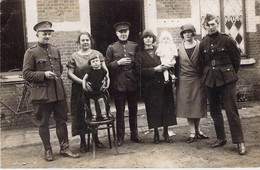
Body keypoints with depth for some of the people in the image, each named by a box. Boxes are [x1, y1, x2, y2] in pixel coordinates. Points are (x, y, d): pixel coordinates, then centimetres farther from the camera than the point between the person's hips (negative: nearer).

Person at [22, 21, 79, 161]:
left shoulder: (56, 51, 11)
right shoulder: (31, 53, -5)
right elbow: (26, 73, -8)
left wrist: (57, 78, 10)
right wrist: (43, 75, -19)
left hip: (59, 93, 5)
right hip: (41, 94, -4)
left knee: (61, 121, 9)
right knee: (44, 124, 7)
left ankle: (64, 148, 20)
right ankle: (48, 150, 21)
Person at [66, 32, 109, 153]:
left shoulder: (97, 54, 4)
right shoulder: (74, 57, -2)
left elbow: (105, 70, 1)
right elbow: (70, 74, -8)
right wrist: (82, 82, -19)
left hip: (94, 89, 2)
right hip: (80, 91, -2)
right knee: (80, 114, 4)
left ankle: (96, 139, 28)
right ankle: (82, 142, 17)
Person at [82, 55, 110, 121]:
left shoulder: (103, 71, -5)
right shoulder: (90, 71, -9)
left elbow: (107, 78, 10)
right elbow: (84, 79, -4)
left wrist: (106, 85, 3)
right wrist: (84, 86, -13)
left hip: (99, 89, 0)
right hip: (91, 89, 0)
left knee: (101, 100, -6)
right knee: (92, 102, 4)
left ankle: (103, 114, 8)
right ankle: (94, 115, 13)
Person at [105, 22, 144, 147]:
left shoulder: (135, 46, 8)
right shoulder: (111, 48, 3)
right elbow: (107, 65, 0)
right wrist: (118, 63, -14)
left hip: (133, 83, 2)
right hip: (118, 84, -2)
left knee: (133, 110, 11)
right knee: (120, 111, 5)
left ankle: (134, 135, 24)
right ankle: (120, 137, 15)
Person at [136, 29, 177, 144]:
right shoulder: (140, 53, 2)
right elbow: (140, 70, -8)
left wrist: (165, 67, -7)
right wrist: (155, 69, -16)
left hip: (164, 84, 3)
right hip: (150, 86, -2)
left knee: (166, 107, 2)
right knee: (153, 109, 0)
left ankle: (166, 133, 15)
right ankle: (156, 133, 15)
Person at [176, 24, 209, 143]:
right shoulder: (179, 48, 4)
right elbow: (177, 65, 7)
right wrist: (176, 80, 4)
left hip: (198, 80, -1)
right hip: (184, 81, 1)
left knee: (198, 104, 6)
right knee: (187, 105, 2)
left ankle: (197, 130, 21)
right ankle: (192, 132, 10)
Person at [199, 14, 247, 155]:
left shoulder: (227, 40, -4)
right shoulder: (203, 43, 6)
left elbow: (236, 59, 4)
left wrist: (230, 74, 10)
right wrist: (207, 75, 12)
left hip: (226, 80, -4)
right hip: (210, 80, 5)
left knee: (231, 110, -6)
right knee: (214, 111, 10)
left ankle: (239, 142, 1)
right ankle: (221, 138, 23)